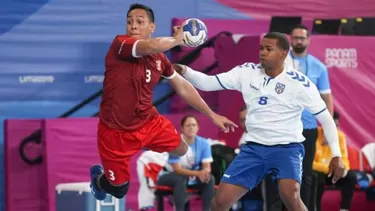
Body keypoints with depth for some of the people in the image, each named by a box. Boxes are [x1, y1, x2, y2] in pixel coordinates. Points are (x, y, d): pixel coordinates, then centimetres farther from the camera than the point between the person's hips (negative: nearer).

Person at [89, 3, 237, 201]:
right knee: (119, 190, 6)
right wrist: (177, 39, -21)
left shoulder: (159, 58, -1)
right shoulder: (119, 44, -22)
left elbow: (183, 88, 11)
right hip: (116, 131, -6)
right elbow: (152, 46, -41)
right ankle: (98, 177, 42)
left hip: (149, 123, 6)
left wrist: (212, 115, 14)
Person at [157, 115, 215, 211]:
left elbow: (207, 167, -12)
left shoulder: (203, 143, -10)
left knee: (210, 178, -23)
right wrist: (198, 173, -36)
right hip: (177, 175, -4)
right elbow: (177, 169, -23)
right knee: (180, 180, -37)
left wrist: (205, 172, -38)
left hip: (195, 176, 4)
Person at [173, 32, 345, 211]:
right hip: (253, 147, 4)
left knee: (290, 197, -31)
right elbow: (207, 83, -4)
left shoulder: (299, 83, -11)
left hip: (287, 147, -4)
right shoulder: (246, 72, -2)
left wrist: (336, 155, -9)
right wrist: (184, 71, -23)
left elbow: (325, 118, -3)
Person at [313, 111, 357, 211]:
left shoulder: (340, 135, -3)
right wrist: (328, 168, -31)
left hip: (332, 172, 5)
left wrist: (344, 168, -23)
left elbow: (343, 158, 1)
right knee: (318, 178, -38)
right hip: (316, 172, -5)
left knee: (351, 176, -19)